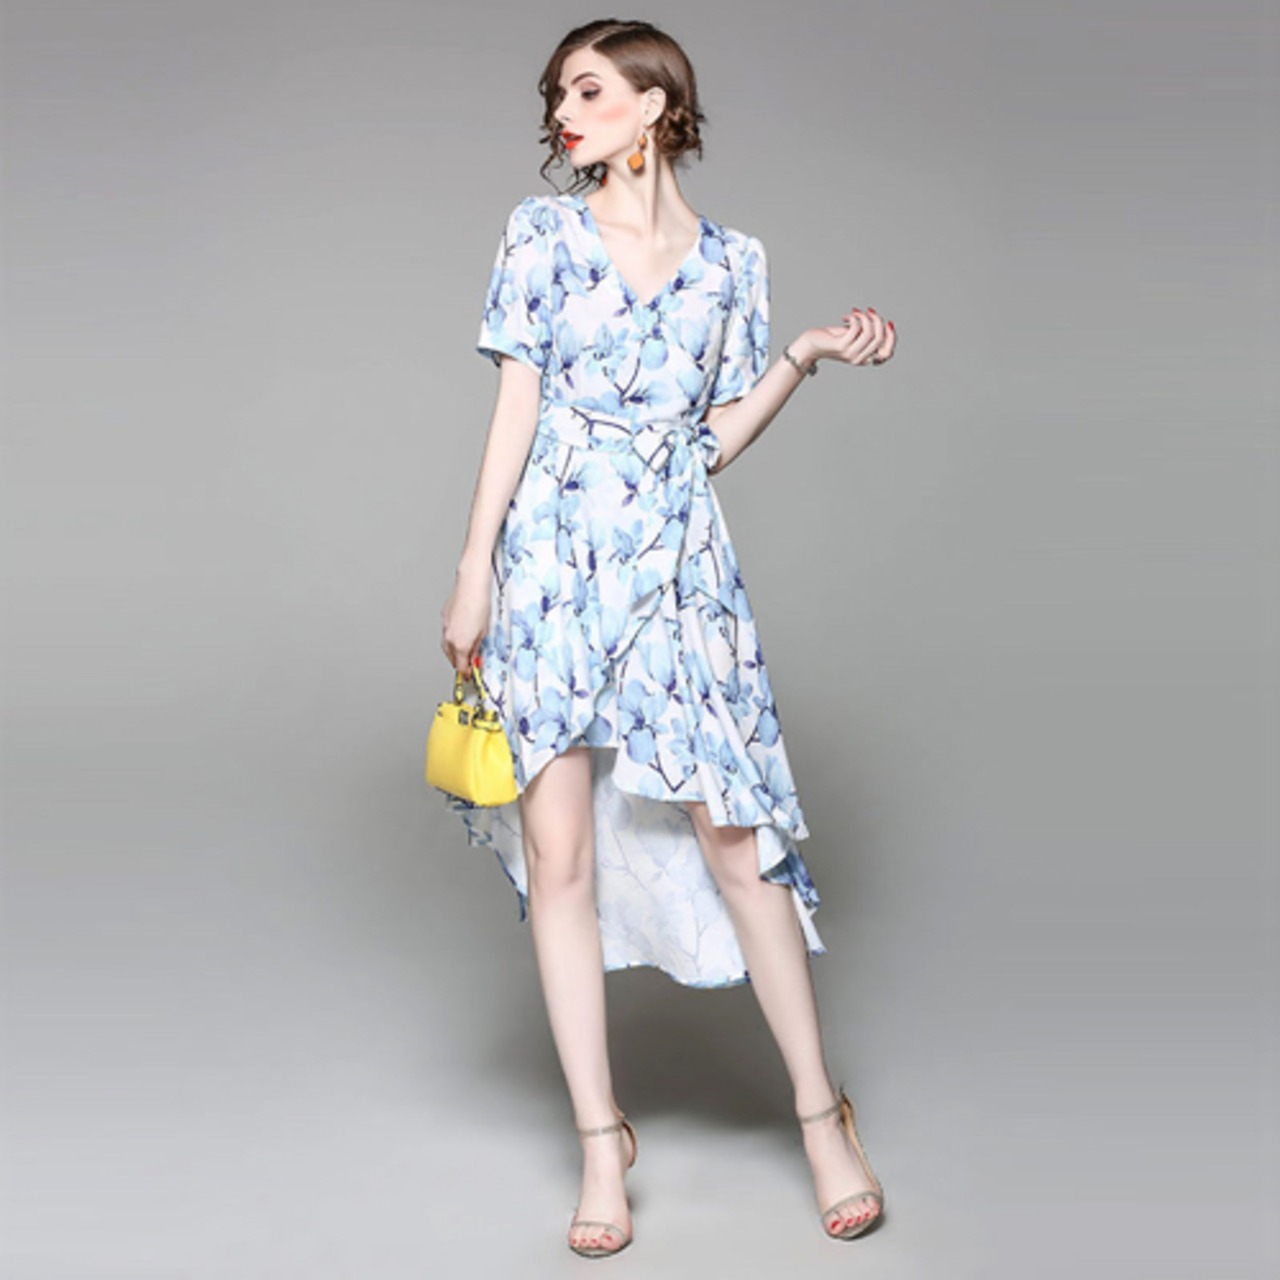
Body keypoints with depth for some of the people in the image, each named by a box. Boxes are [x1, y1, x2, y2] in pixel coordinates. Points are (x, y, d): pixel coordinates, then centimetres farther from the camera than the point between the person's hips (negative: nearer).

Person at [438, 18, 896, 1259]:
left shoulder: (731, 258, 9)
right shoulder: (543, 231, 5)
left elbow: (716, 439, 11)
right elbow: (515, 409, 1)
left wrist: (809, 355, 1)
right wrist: (473, 575, -4)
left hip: (678, 569, 0)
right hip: (553, 562, 0)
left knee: (736, 840, -2)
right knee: (558, 853, 0)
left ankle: (822, 1111, 15)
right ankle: (601, 1140, 13)